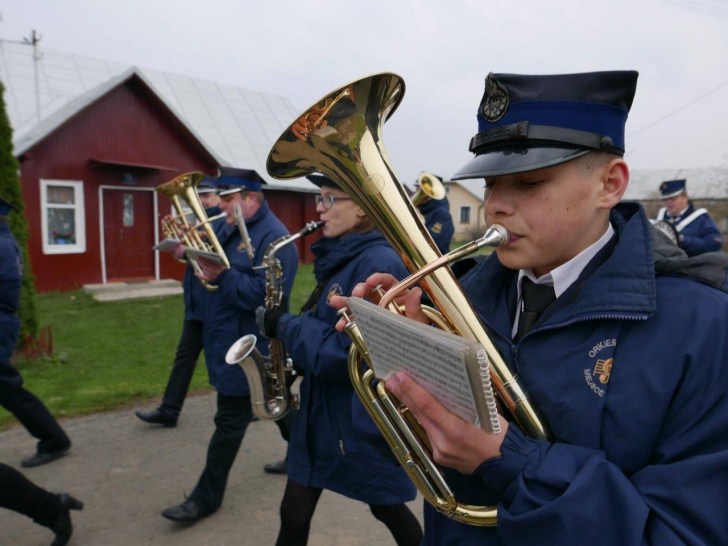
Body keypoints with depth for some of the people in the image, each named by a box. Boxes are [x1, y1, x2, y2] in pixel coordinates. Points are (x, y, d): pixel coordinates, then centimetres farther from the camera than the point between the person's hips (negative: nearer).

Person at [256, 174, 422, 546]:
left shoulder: (379, 264, -23)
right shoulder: (336, 257, 7)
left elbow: (355, 352, -29)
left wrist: (286, 326, -19)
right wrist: (289, 327, 0)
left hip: (364, 417, -8)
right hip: (321, 409, 8)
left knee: (386, 509, 16)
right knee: (294, 513, 15)